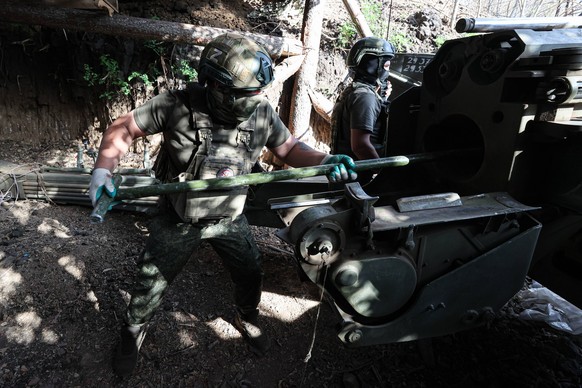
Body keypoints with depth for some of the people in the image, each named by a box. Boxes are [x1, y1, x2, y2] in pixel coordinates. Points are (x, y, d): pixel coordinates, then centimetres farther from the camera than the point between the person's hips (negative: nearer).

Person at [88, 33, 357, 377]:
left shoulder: (262, 113, -16)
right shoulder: (178, 106, -24)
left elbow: (289, 148, -4)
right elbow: (125, 128, -13)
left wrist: (325, 161, -22)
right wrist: (103, 169, -26)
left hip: (231, 219, 3)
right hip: (179, 220, -2)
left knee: (251, 275, 17)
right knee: (151, 283, 13)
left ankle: (247, 317, 53)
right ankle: (133, 332, 47)